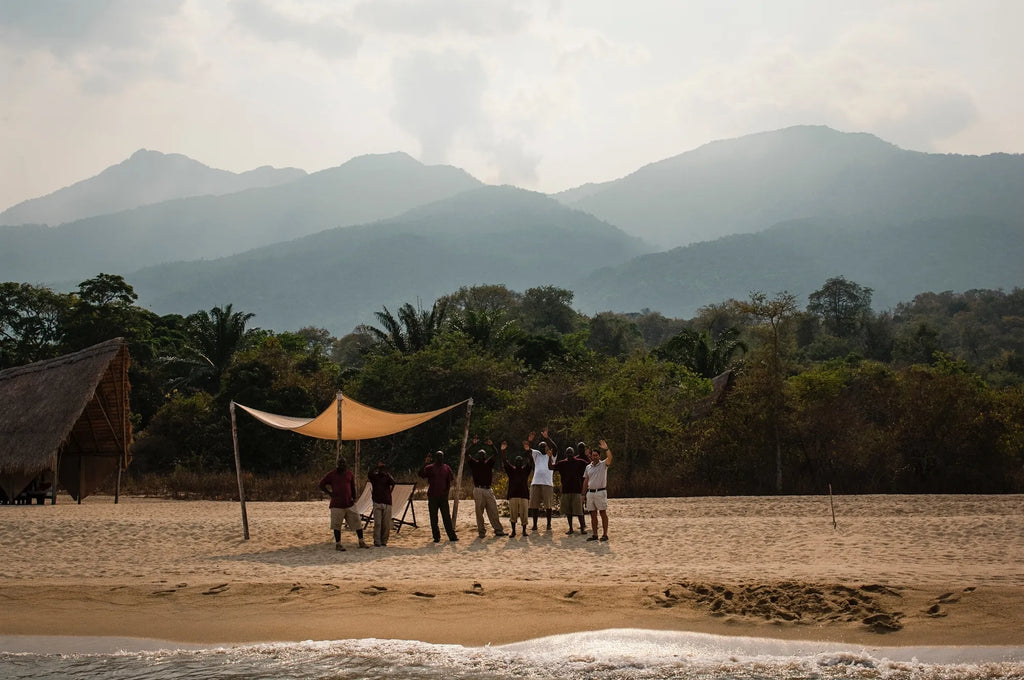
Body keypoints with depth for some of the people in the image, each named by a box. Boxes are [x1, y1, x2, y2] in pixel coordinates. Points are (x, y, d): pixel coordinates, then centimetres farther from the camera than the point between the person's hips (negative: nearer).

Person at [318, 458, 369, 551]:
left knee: (357, 522, 5)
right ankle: (338, 544, 9)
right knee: (337, 525, 0)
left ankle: (361, 542, 16)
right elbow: (321, 485, 4)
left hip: (349, 503, 3)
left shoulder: (350, 474, 8)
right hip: (337, 504, -3)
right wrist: (330, 493, -5)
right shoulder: (332, 475, -2)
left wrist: (354, 498, 9)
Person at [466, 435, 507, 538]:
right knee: (479, 511, -1)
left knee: (493, 510, -1)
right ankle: (481, 531, 3)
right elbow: (469, 455, -4)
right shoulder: (474, 464, 8)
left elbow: (495, 456, 8)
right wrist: (474, 444, -7)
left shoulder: (489, 464, 15)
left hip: (488, 490, 2)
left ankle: (498, 530, -1)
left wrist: (491, 446, -2)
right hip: (478, 490, -2)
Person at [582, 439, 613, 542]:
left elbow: (609, 458, -21)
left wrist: (606, 449, -37)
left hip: (601, 492, -5)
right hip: (590, 492, 5)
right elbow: (585, 481, 17)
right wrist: (583, 494, 13)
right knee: (593, 515, 6)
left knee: (603, 513, -3)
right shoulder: (588, 467, 15)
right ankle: (595, 535, 11)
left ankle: (605, 534, -1)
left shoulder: (603, 464, 0)